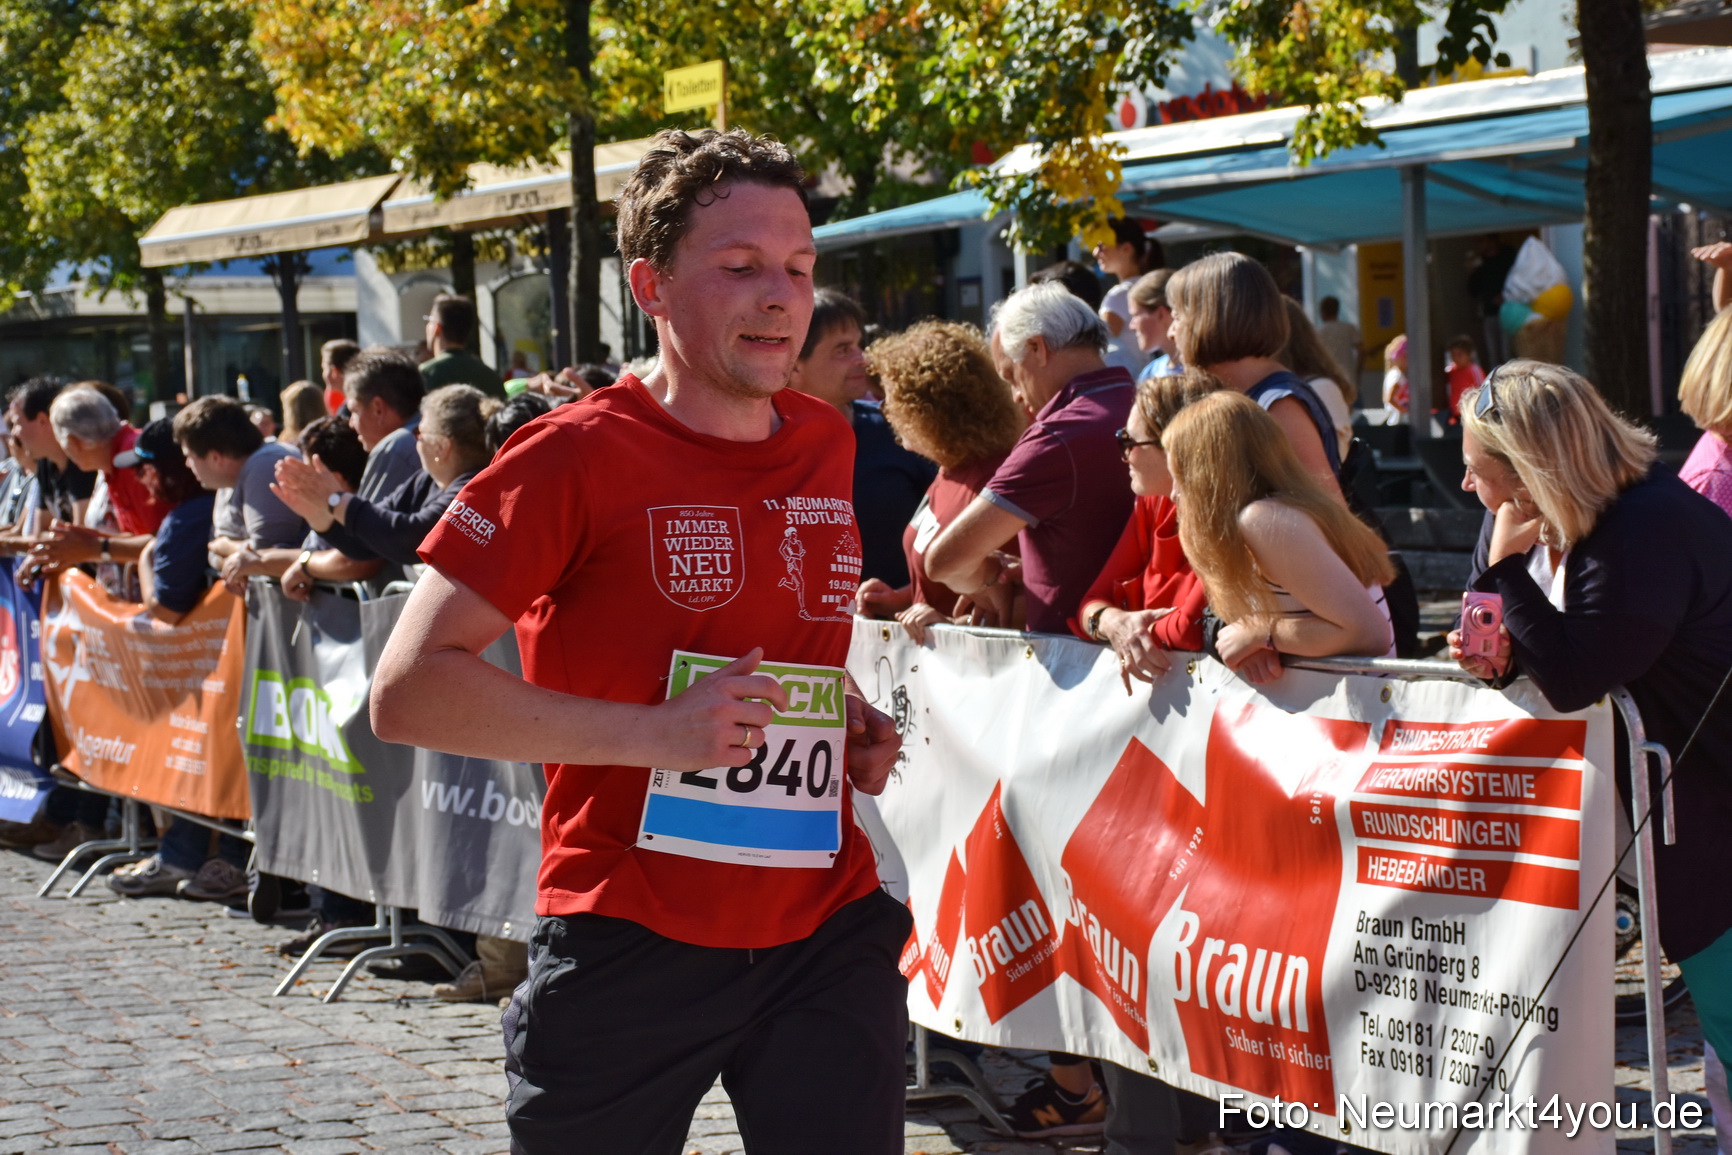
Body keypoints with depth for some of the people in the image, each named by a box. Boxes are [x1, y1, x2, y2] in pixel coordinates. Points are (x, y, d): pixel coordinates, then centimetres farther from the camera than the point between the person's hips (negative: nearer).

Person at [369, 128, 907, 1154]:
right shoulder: (577, 456, -10)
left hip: (825, 930, 5)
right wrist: (654, 732, -21)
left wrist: (853, 722, 8)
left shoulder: (827, 445, 9)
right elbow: (409, 691, -15)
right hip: (632, 944, -4)